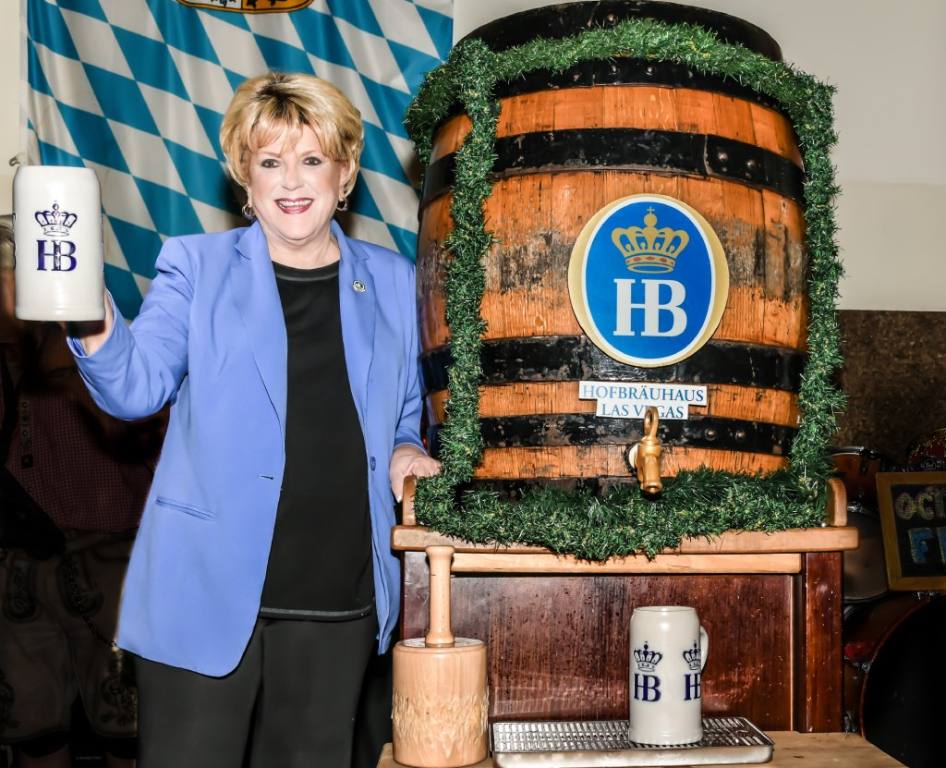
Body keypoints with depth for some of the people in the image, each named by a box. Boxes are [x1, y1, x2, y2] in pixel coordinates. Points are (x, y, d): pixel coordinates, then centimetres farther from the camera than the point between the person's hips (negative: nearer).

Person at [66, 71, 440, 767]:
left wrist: (405, 450, 0)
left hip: (339, 602, 3)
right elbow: (138, 385, -9)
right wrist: (95, 327, -29)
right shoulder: (196, 266, 3)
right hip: (207, 592, -2)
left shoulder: (392, 281, 9)